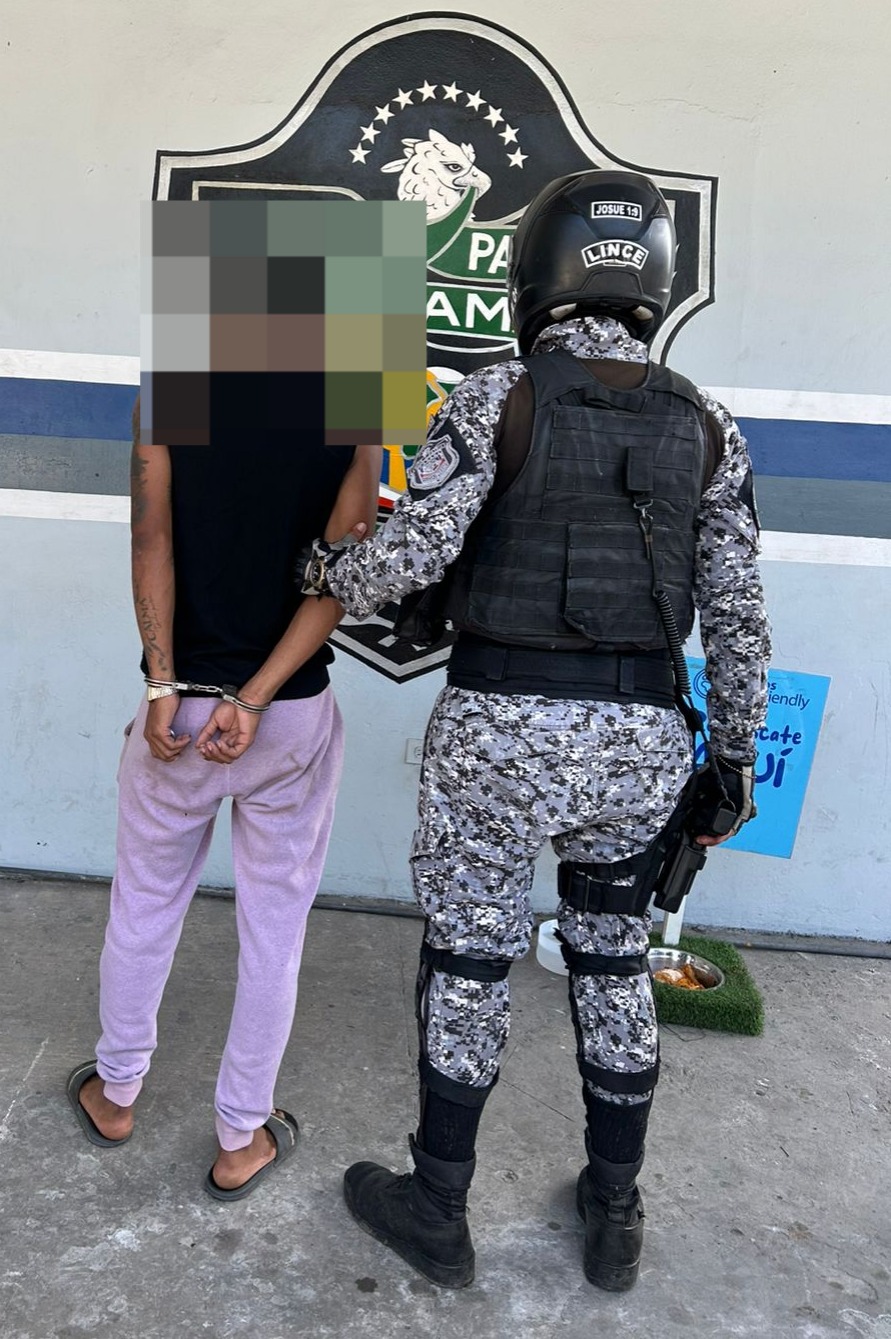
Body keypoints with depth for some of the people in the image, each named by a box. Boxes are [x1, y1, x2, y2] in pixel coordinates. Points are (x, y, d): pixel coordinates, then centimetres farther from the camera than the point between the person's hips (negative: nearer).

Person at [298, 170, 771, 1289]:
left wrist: (326, 574, 9)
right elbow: (736, 616, 5)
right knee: (612, 961, 21)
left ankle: (436, 1215, 31)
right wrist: (734, 759, 14)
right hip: (639, 738, 4)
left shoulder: (494, 397, -6)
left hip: (500, 730, -3)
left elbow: (409, 558, -13)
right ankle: (614, 1217, 35)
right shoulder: (705, 425, 6)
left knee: (467, 964, 14)